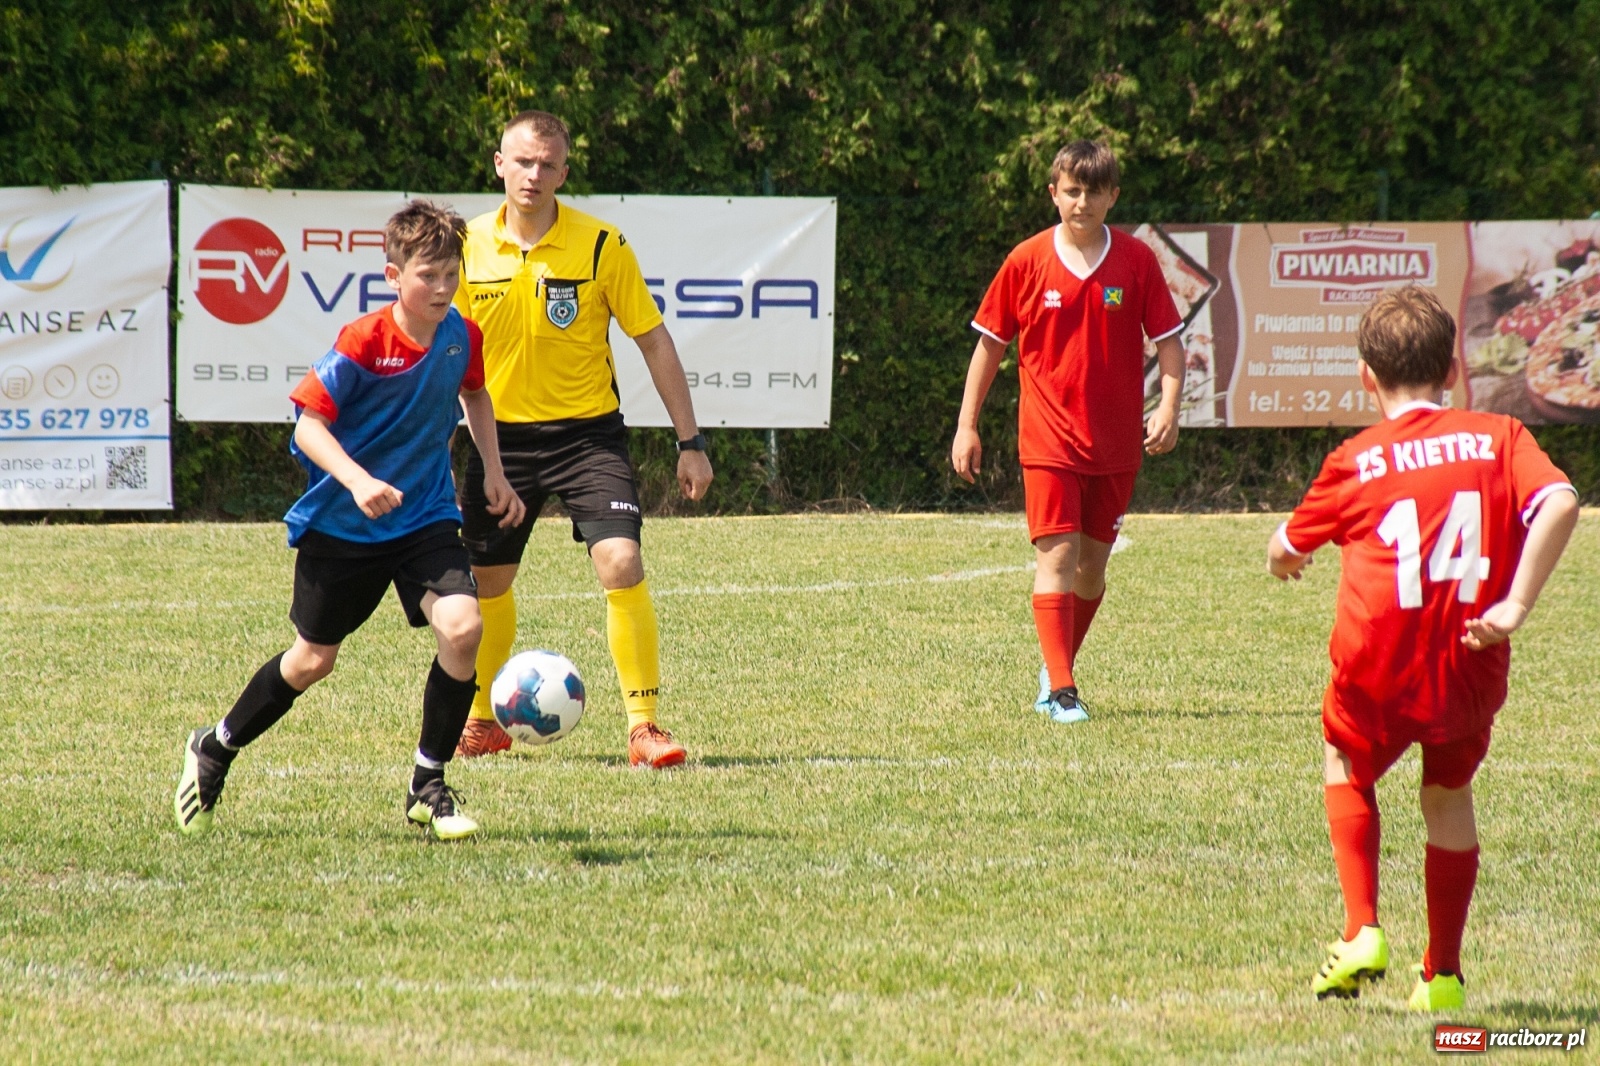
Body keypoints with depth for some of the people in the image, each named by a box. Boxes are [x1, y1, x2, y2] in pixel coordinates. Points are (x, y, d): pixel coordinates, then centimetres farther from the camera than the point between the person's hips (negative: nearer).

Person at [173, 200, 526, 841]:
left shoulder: (462, 337, -4)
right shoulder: (363, 343, -21)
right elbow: (308, 422, -22)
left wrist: (493, 472, 13)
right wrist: (358, 481, -36)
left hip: (425, 517, 3)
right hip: (341, 525, -3)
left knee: (462, 627, -20)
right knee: (313, 660, 9)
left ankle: (428, 789, -5)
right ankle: (214, 751, 36)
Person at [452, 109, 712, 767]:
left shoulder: (601, 245, -10)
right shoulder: (469, 246, -2)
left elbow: (653, 341, -3)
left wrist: (689, 442, -5)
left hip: (587, 431, -3)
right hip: (502, 434, 3)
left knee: (621, 564, -19)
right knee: (485, 581, 12)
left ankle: (643, 726, -12)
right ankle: (480, 723, 33)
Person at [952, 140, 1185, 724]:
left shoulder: (1136, 260, -1)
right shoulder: (1028, 261, -3)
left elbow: (1168, 341, 2)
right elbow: (990, 343, 5)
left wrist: (1168, 406, -14)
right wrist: (966, 426, 3)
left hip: (1116, 440, 2)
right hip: (1049, 436, -2)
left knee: (1093, 560, 10)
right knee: (1056, 555, -12)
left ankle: (1056, 667, 29)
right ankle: (1060, 690, -14)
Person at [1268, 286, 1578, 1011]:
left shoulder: (1357, 462, 4)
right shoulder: (1498, 437, 4)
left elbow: (1286, 551, 17)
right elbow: (1560, 503, -14)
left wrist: (1283, 561, 42)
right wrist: (1515, 604, -12)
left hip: (1378, 677, -1)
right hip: (1473, 674, 1)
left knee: (1346, 768, 27)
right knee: (1448, 797, 25)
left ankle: (1362, 932, 10)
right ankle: (1443, 973, 23)